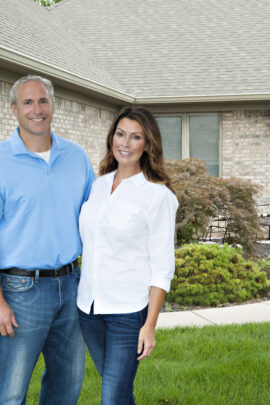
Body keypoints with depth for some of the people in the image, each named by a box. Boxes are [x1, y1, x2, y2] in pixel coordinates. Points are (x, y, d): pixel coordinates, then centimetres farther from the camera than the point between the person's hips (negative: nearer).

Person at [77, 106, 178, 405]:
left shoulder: (157, 195, -10)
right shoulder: (99, 185, 8)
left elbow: (162, 266, -10)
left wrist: (150, 325, -13)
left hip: (128, 310, -6)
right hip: (88, 305, 6)